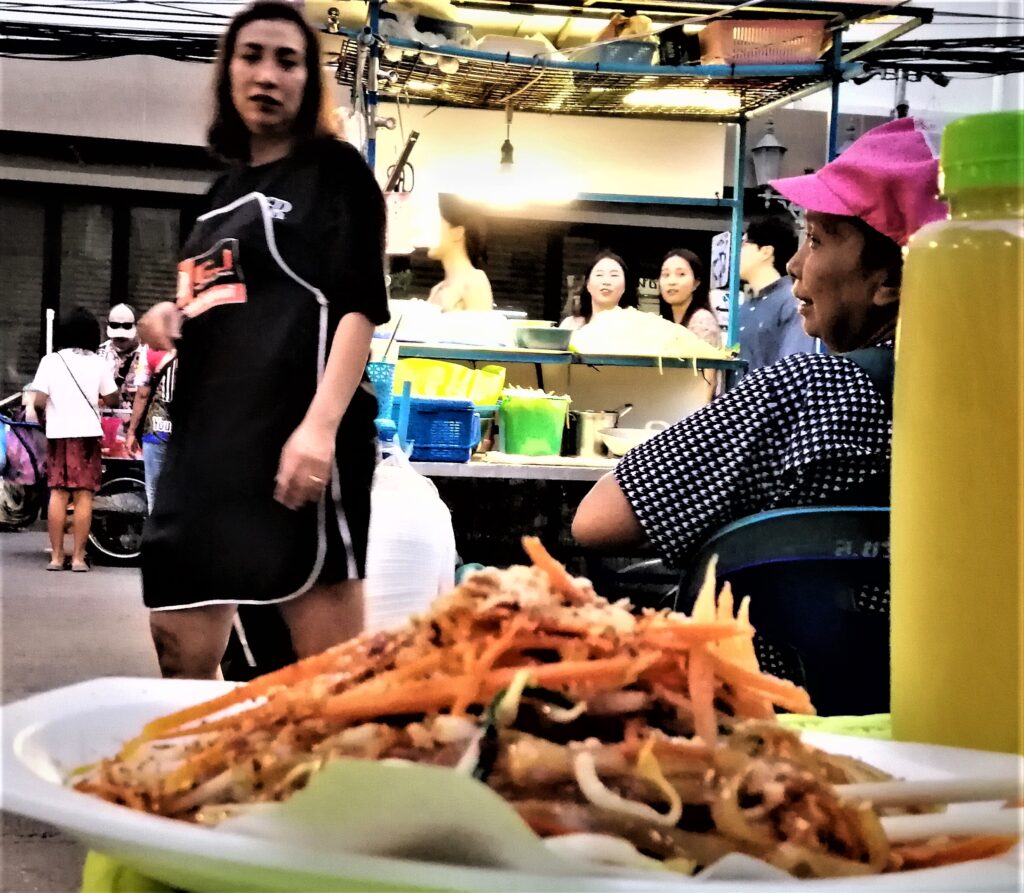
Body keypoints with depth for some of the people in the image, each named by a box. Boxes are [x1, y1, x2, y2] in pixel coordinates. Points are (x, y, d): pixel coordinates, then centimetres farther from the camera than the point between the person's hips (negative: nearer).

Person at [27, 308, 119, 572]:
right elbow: (112, 400, 1)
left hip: (58, 433, 1)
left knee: (58, 494, 6)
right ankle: (78, 557, -2)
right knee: (84, 496, 0)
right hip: (87, 432, -1)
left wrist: (47, 411, 14)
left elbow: (38, 401, -7)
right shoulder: (98, 363, 0)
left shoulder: (50, 361, 0)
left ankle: (56, 556, 6)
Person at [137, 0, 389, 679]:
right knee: (182, 657, 8)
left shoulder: (335, 170, 2)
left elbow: (361, 306, -9)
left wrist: (321, 426, -21)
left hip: (295, 435, -8)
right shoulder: (229, 188, 22)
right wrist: (171, 319, 8)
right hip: (209, 434, 8)